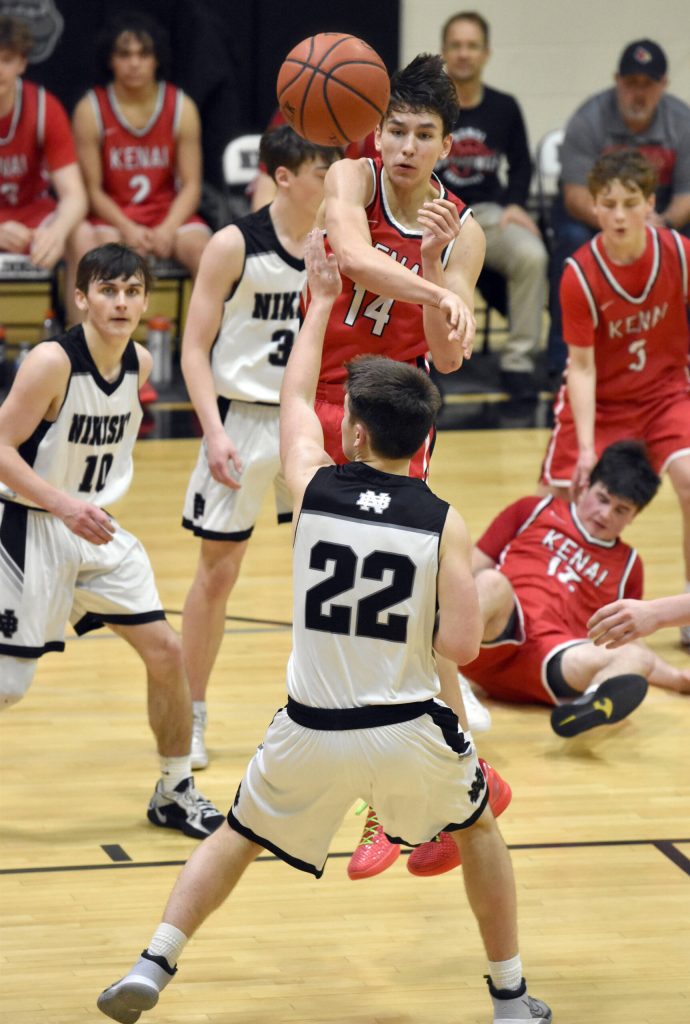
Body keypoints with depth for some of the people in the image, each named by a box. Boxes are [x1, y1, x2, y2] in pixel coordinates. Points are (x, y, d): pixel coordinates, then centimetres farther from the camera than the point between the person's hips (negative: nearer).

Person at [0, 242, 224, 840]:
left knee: (165, 651, 2)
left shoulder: (139, 364, 0)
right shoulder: (52, 362, -21)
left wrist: (96, 507, 16)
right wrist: (62, 503, -30)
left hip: (97, 528, 7)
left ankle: (175, 793, 18)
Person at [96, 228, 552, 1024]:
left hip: (313, 733, 1)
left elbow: (293, 397, 13)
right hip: (409, 733, -1)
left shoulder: (314, 488, -6)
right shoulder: (445, 525, -10)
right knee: (479, 828, 27)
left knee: (238, 839, 23)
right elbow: (461, 646, -13)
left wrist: (322, 300, 25)